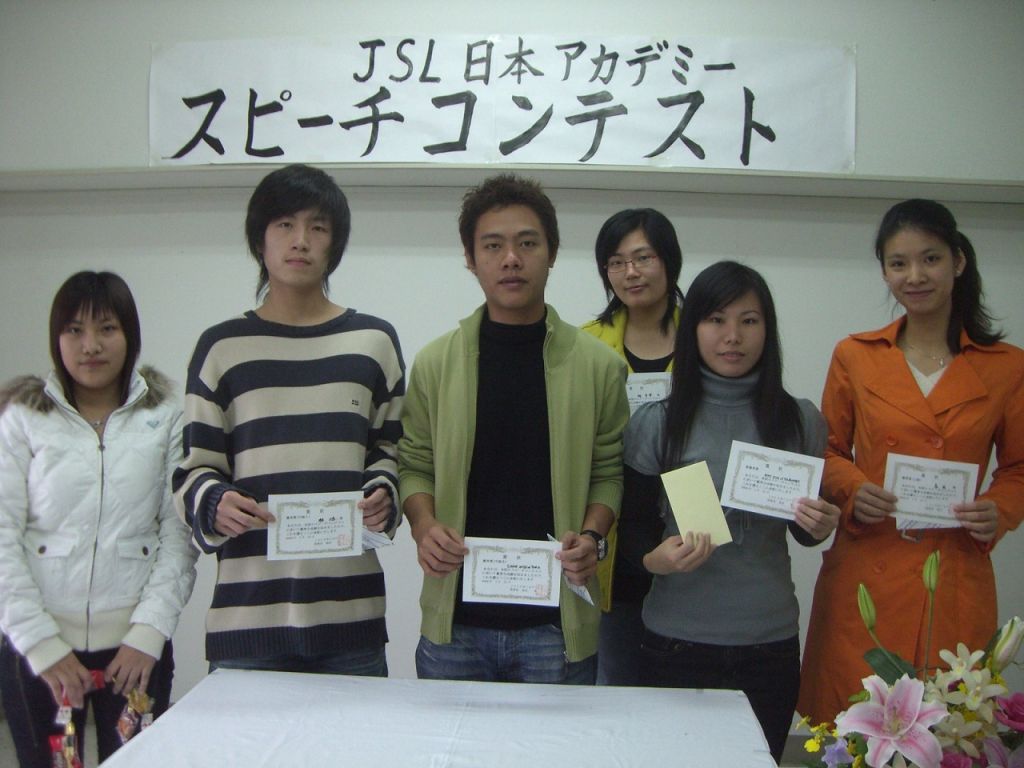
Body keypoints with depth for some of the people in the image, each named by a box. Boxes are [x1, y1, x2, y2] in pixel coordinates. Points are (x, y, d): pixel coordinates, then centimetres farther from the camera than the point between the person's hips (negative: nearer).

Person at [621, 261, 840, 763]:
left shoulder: (800, 421, -1)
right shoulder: (655, 423, -6)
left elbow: (804, 530, 12)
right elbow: (633, 527, 1)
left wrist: (820, 527, -10)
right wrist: (656, 558, -20)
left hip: (770, 639, 2)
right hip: (676, 640, -1)